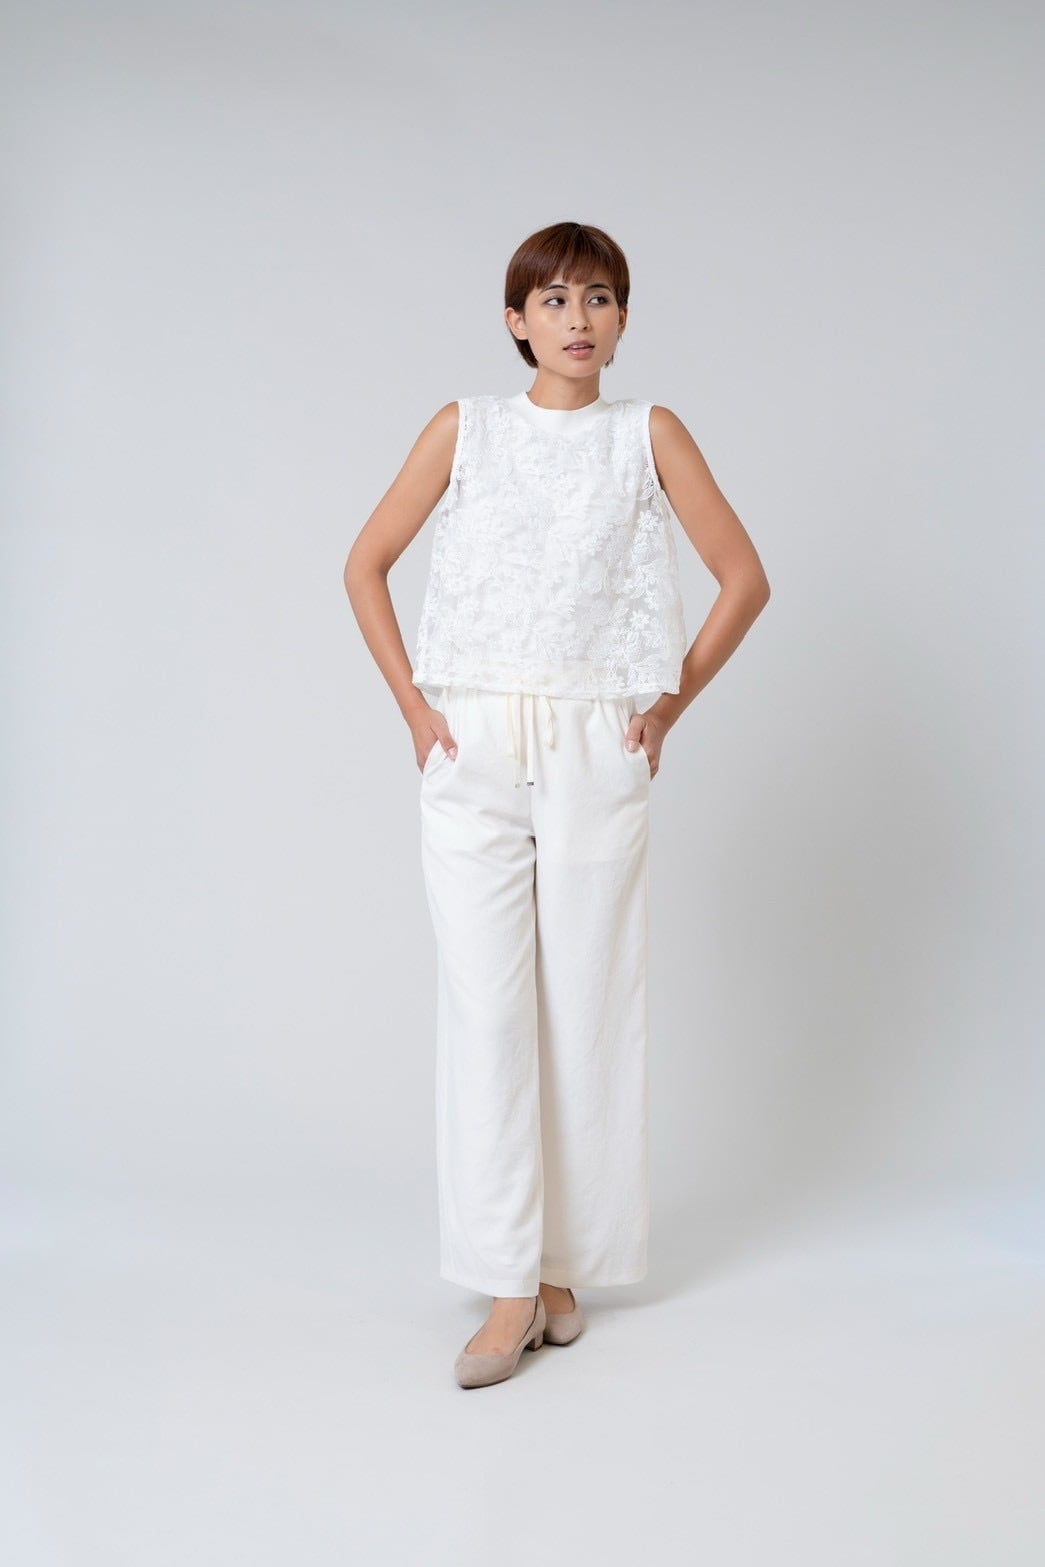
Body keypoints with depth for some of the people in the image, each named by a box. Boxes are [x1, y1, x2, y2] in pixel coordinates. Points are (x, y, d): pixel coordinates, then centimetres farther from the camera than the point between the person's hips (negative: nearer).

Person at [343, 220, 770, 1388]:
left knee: (589, 1008, 4)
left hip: (598, 756, 0)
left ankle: (568, 1265, 19)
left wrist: (674, 701, 2)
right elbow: (366, 564, 11)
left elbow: (744, 576, 7)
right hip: (472, 754, 0)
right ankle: (509, 1289, 6)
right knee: (486, 1007, -2)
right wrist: (411, 703, 3)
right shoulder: (465, 428, 6)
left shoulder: (650, 435, 5)